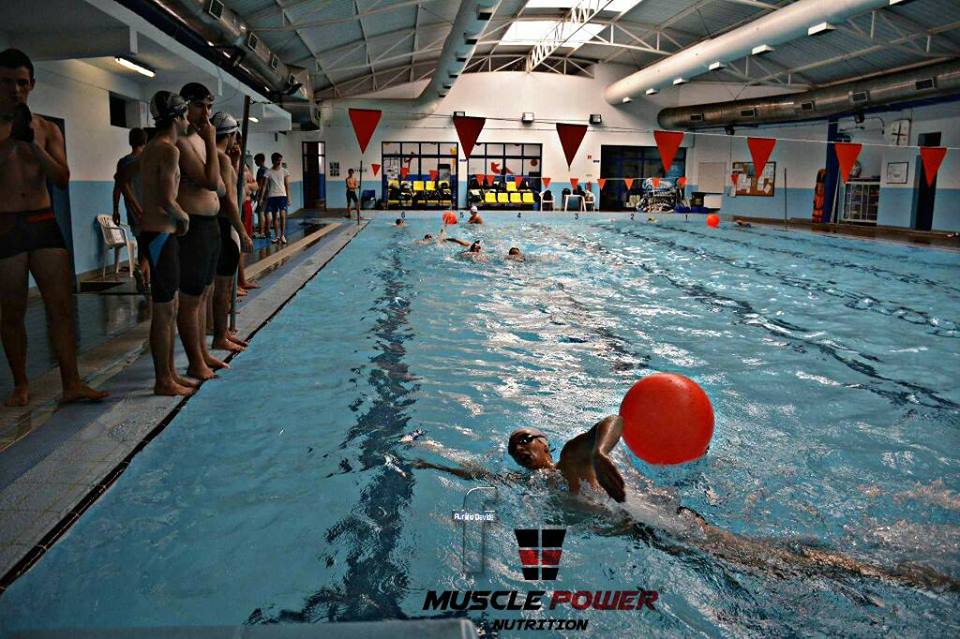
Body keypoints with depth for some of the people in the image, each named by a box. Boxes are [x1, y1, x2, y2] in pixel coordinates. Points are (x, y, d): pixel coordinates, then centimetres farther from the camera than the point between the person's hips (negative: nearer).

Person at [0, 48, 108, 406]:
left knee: (61, 304, -3)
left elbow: (62, 180, -1)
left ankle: (71, 384, -1)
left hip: (44, 223, 2)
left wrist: (33, 144, -12)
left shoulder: (47, 129, 8)